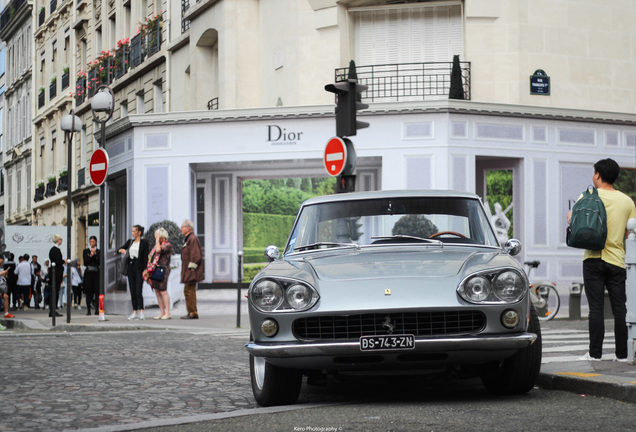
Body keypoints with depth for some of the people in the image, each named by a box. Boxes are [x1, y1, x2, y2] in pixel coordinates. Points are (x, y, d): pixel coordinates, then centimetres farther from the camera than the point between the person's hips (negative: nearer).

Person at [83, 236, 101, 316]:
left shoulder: (98, 252, 9)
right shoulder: (86, 251, 7)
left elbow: (99, 263, -2)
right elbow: (85, 263, -2)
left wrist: (95, 255, -11)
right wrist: (91, 255, -13)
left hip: (96, 273, 1)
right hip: (88, 272, -1)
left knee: (97, 291, -6)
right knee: (88, 292, -3)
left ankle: (97, 309, -4)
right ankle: (88, 310, 2)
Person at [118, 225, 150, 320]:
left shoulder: (144, 242, -4)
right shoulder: (130, 241, 13)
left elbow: (146, 257, -7)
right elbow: (120, 249, 19)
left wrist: (145, 270, -13)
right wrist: (121, 250, -6)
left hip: (139, 267, -6)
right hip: (131, 267, 6)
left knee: (138, 291, -14)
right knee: (132, 291, 4)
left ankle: (141, 312, -15)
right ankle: (135, 312, 6)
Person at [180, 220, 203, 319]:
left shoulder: (193, 239, -14)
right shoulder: (188, 239, 19)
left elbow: (196, 256, -21)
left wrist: (191, 268, -20)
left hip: (191, 271, -11)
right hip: (188, 272, 11)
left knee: (190, 291, -9)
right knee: (187, 291, 13)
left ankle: (193, 313, -7)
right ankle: (191, 312, 17)